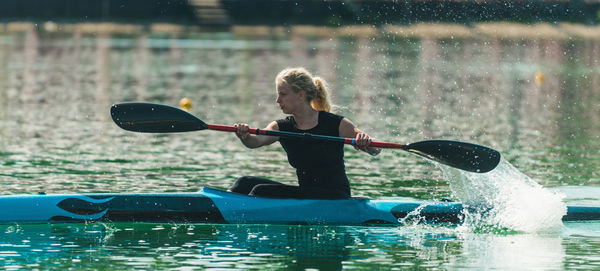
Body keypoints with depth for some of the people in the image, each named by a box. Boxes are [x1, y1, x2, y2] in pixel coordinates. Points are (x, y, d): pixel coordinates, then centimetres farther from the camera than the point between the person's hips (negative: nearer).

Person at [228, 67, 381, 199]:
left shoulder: (335, 124, -7)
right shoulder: (281, 127, 6)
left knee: (262, 191, -21)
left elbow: (375, 150, -11)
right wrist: (245, 136, -39)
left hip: (336, 199, -6)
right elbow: (256, 142, -15)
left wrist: (365, 143, -36)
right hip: (306, 194, 6)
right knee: (247, 183, -10)